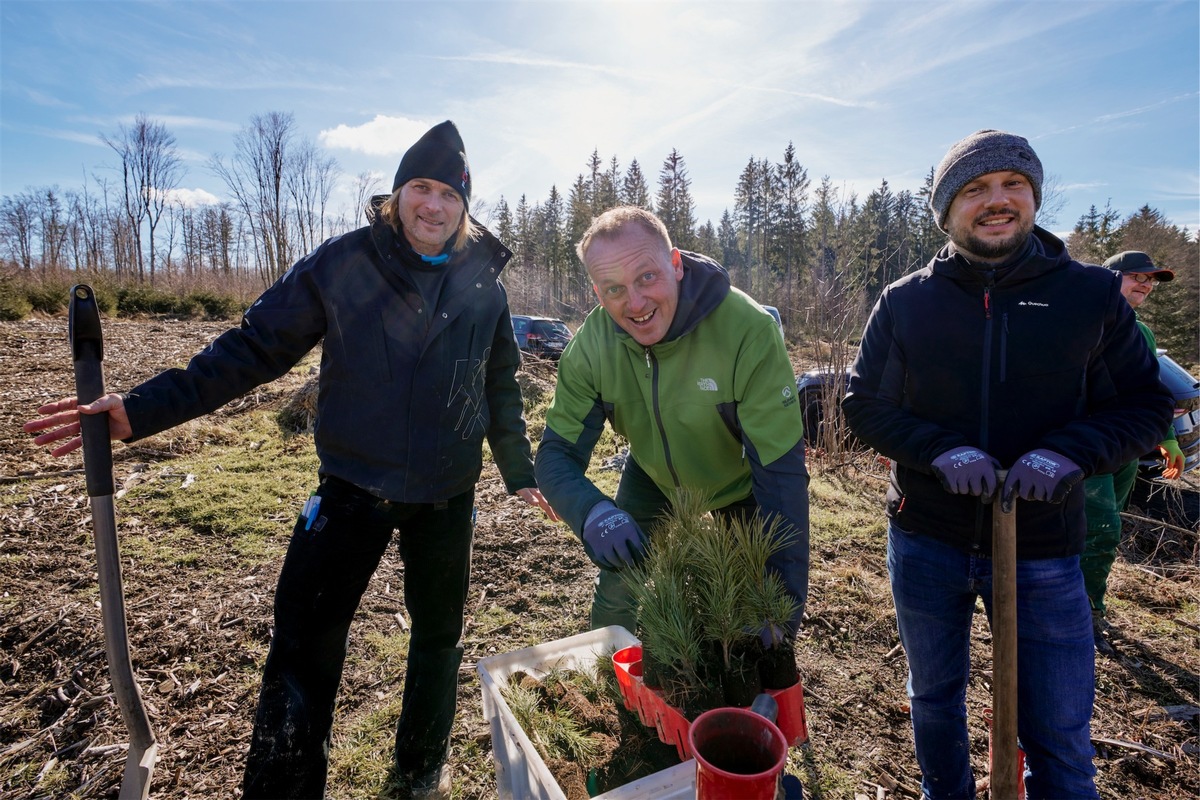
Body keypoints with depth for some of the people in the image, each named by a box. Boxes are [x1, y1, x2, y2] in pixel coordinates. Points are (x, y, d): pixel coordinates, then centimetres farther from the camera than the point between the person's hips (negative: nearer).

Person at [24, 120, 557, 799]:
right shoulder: (341, 264, -7)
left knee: (439, 636, 18)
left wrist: (522, 474, 13)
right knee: (305, 647, -3)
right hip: (353, 488, -2)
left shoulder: (485, 284, -1)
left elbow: (502, 388, 9)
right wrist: (146, 409, -15)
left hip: (447, 496, 3)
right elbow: (255, 348, -5)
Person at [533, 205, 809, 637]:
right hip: (653, 478, 3)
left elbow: (781, 472, -35)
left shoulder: (749, 329, -34)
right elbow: (557, 455, -21)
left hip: (738, 484, -2)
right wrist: (592, 511, -44)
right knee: (614, 598, 7)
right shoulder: (592, 344, -23)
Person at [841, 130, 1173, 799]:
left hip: (1043, 549, -1)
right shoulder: (905, 302, -3)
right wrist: (941, 449, -19)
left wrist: (1067, 452, -19)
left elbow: (1147, 404, 1)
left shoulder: (1092, 295, -4)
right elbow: (864, 404, -2)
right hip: (925, 542, 1)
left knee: (1062, 738, 10)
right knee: (935, 699, 22)